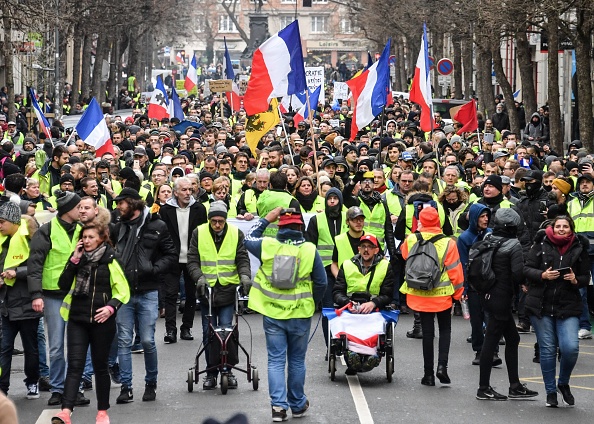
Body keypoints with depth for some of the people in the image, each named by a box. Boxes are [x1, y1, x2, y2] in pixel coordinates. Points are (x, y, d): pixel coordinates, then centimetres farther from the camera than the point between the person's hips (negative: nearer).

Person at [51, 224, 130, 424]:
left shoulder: (110, 261, -2)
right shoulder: (79, 258, 8)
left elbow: (122, 291, -2)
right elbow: (63, 285, 1)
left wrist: (111, 307, -18)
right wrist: (74, 260, -6)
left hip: (101, 320, -2)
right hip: (77, 319, 2)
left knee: (100, 366, 7)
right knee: (75, 364, -8)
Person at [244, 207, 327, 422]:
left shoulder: (267, 246, -8)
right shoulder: (309, 250, -9)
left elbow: (249, 239, 15)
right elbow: (321, 282, -3)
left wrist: (267, 219, 19)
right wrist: (312, 303, 14)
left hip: (272, 314, 0)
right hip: (300, 315, 0)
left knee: (276, 361, 6)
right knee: (297, 361, 13)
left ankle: (278, 405, -4)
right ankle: (297, 404, 24)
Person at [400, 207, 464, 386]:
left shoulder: (411, 240, -8)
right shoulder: (448, 243, -12)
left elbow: (404, 255, 14)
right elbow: (455, 270, -6)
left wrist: (418, 232, 16)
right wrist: (458, 291, 7)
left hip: (420, 294, 1)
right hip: (443, 294, -1)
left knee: (427, 331, 9)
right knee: (445, 329, 15)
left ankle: (429, 373, 10)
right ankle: (442, 365, -2)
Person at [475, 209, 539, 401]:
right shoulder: (513, 245, -15)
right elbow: (518, 274, -22)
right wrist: (523, 284, -3)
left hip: (488, 296, 8)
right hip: (502, 298, -7)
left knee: (512, 338, 16)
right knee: (491, 340, -1)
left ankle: (515, 386, 21)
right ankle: (484, 388, 6)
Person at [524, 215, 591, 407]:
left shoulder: (579, 248, 4)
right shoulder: (541, 245, 1)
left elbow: (585, 277, 10)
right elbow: (527, 269, 2)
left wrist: (576, 280, -11)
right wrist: (543, 275, -16)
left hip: (568, 307, 0)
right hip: (541, 305, 0)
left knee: (570, 347, -13)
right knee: (547, 349, 3)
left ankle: (564, 383, 14)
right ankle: (550, 392, 17)